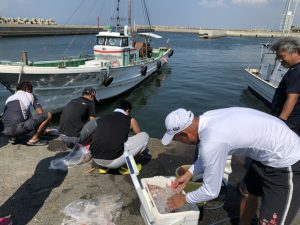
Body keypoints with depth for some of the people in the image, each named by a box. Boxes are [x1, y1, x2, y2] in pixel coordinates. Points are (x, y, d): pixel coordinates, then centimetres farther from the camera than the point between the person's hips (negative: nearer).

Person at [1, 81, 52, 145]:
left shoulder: (9, 98, 28)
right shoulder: (29, 95, 12)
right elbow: (41, 113, 12)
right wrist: (43, 128, 29)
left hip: (5, 131, 7)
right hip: (18, 129, -7)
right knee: (48, 115, -1)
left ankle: (12, 137, 17)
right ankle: (34, 139, -2)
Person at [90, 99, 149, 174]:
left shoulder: (103, 118, 19)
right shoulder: (131, 120, 9)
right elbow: (139, 136, 28)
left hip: (96, 159, 5)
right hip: (114, 161, -5)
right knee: (145, 136, 10)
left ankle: (103, 166, 22)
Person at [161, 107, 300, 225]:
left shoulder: (211, 142, -32)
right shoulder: (207, 118, -6)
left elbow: (211, 192, -17)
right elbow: (206, 155, 14)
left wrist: (184, 199, 0)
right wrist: (188, 174, 14)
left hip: (287, 165, -9)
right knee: (247, 193, 25)